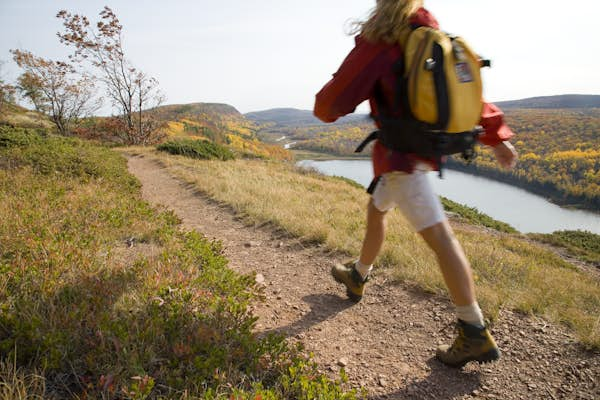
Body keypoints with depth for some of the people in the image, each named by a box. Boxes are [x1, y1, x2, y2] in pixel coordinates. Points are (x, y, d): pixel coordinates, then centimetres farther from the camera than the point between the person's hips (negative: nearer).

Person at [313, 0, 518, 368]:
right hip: (425, 146, 8)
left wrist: (324, 106, 13)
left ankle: (476, 334, 3)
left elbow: (330, 104, -11)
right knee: (376, 210, 22)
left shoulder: (376, 44, -14)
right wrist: (497, 134, 16)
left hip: (400, 153, -8)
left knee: (439, 235, -6)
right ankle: (358, 277, 42)